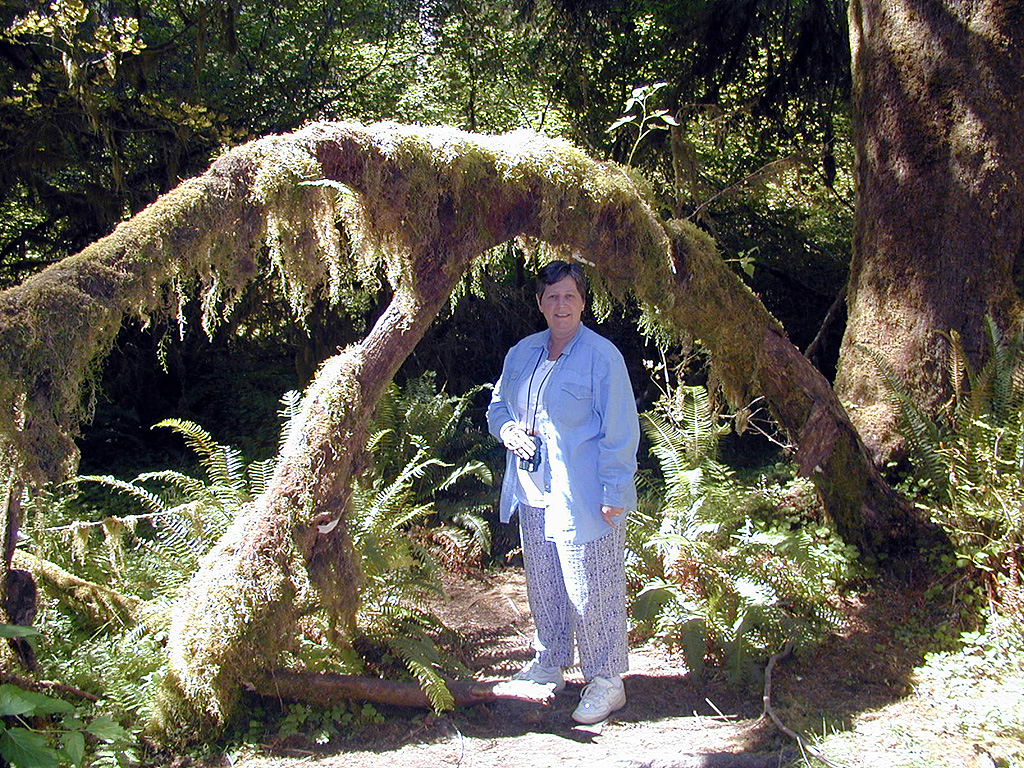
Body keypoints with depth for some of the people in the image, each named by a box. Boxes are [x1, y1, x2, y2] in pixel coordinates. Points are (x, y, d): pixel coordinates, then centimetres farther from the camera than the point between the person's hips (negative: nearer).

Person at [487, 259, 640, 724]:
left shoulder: (601, 356, -10)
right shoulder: (522, 354, 10)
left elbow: (620, 430, -11)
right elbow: (497, 404, 22)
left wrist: (614, 493, -16)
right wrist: (505, 428, -2)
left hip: (582, 496, -7)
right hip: (533, 494, 7)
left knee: (591, 591, -1)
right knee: (542, 586, 17)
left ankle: (606, 682, 13)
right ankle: (548, 666, 34)